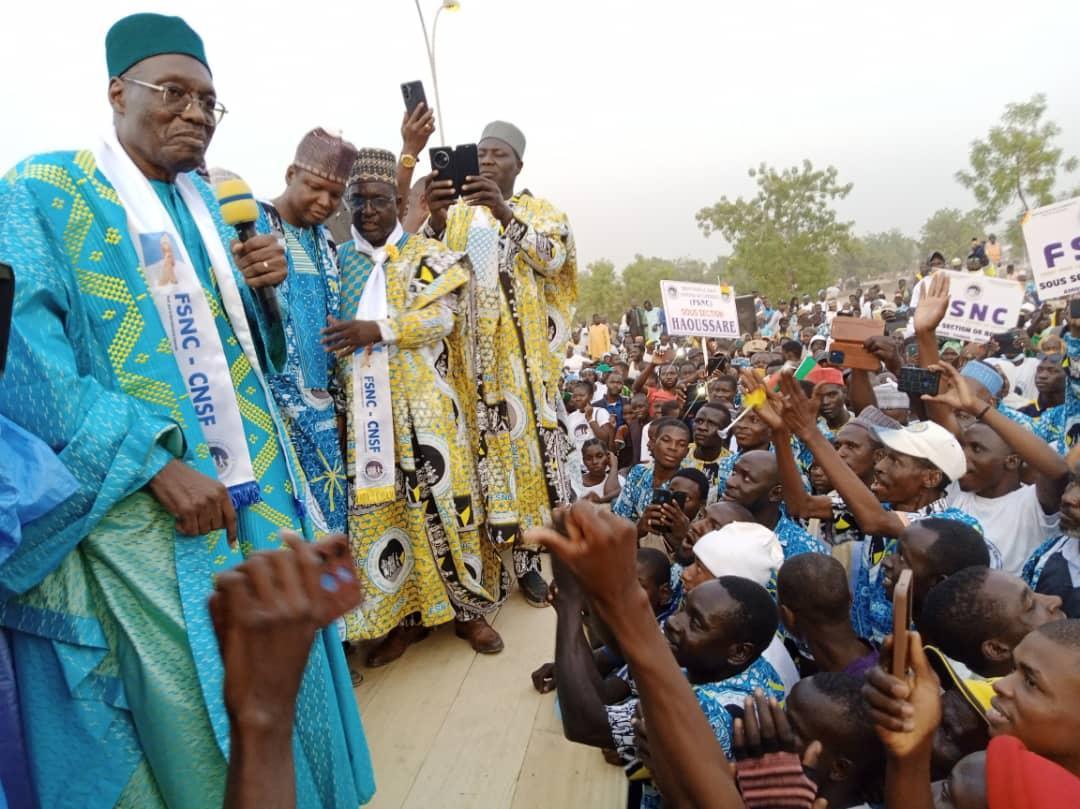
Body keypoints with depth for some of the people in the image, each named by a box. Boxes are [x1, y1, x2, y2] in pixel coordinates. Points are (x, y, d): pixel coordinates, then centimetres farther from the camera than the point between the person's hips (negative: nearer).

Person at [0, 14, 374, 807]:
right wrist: (157, 463, -23)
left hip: (258, 492, 6)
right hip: (145, 514, -5)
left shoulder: (212, 202, 13)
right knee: (195, 720, 3)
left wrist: (263, 287, -5)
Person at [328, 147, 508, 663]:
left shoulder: (429, 256, 5)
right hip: (363, 408, 3)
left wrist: (378, 330, -20)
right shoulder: (338, 260, 13)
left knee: (440, 498, 0)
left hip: (423, 406, -2)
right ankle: (406, 613, 16)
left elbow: (441, 316, -8)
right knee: (377, 507, 3)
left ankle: (467, 607, 13)